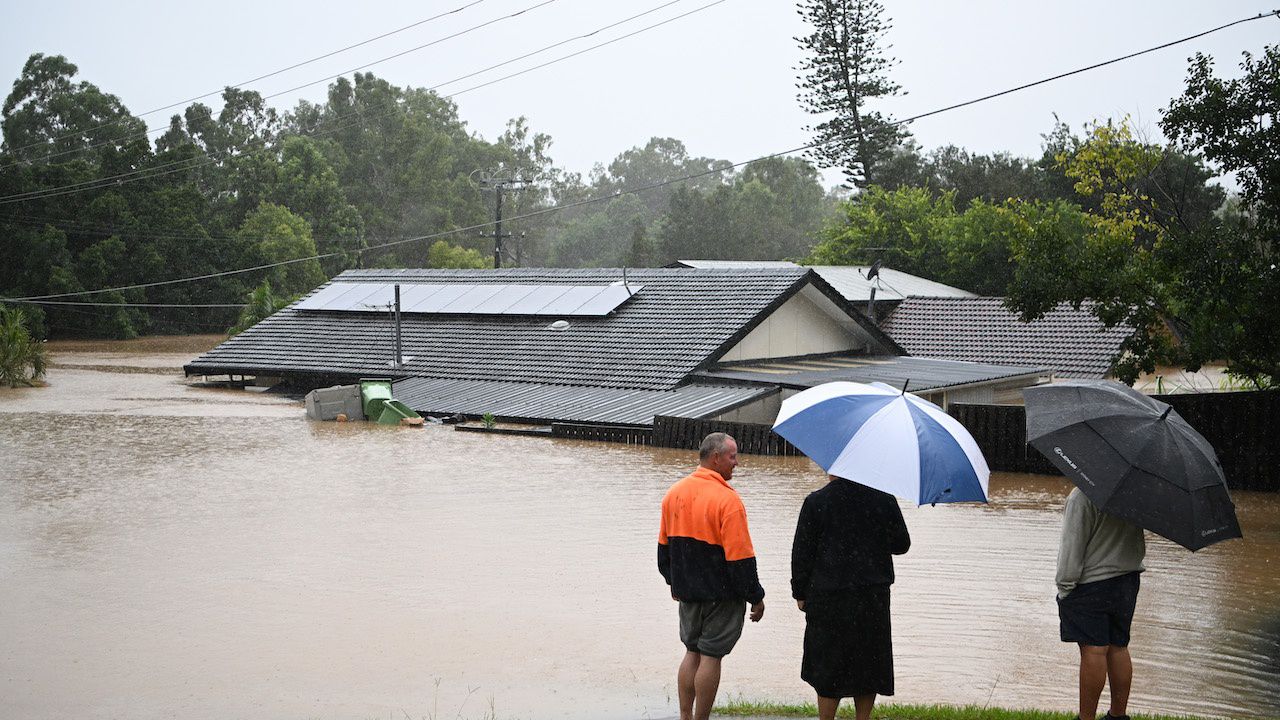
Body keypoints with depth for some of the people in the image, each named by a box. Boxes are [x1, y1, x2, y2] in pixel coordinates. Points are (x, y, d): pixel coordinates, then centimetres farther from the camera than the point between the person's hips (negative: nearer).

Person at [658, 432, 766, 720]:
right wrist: (756, 597, -9)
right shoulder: (727, 499, -18)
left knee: (692, 652, 16)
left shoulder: (674, 493, 4)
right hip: (721, 594, -7)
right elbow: (740, 556, -18)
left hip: (687, 591, 7)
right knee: (711, 656, 1)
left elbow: (664, 544, 13)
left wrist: (674, 583, 25)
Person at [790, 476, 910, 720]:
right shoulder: (884, 500, -3)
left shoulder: (815, 502, -9)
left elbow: (801, 552, -5)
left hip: (828, 598, -2)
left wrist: (799, 592, 6)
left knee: (827, 665, 6)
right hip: (874, 597, 2)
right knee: (868, 662, 13)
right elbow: (902, 544, 7)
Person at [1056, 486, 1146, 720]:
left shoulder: (1082, 497, -20)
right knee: (1118, 648, 14)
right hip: (1127, 581, 7)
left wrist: (1065, 587, -10)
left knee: (1093, 650, -4)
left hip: (1090, 584, -7)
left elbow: (1073, 545, -17)